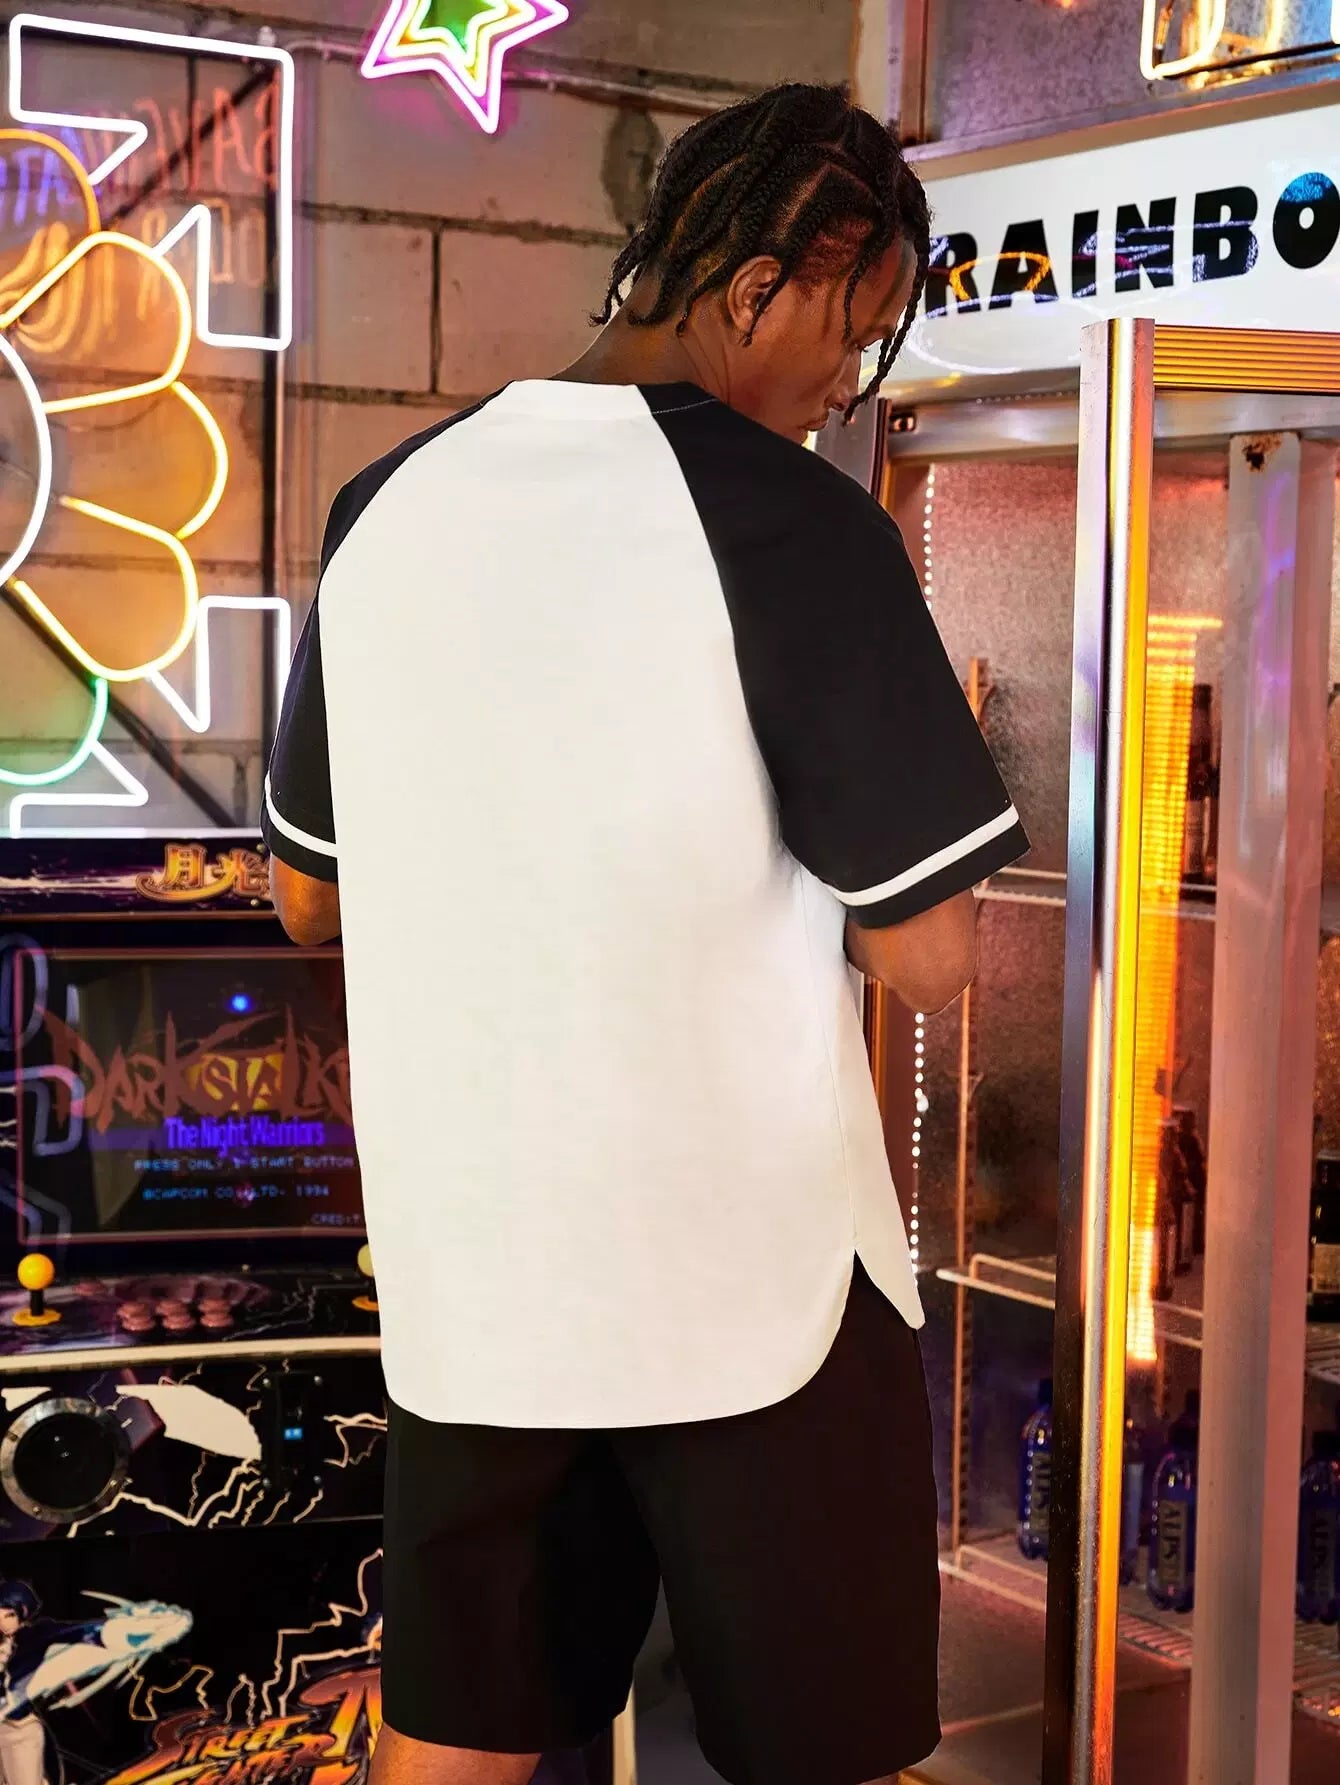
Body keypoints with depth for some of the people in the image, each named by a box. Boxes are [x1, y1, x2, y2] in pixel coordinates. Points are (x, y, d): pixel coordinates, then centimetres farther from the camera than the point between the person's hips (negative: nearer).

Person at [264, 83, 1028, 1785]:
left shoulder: (388, 505, 3)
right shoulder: (795, 524, -14)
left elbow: (307, 894, 12)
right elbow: (923, 952, -14)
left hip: (461, 1262, 5)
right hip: (749, 1267, -5)